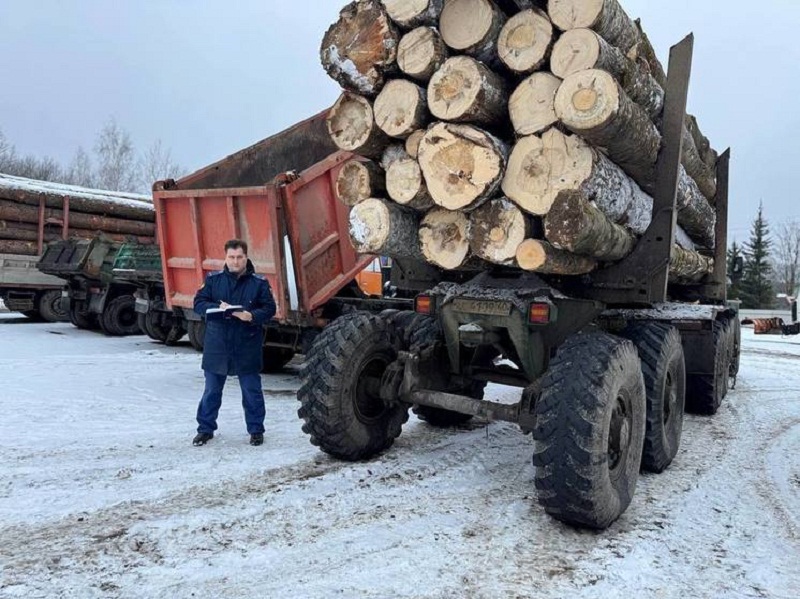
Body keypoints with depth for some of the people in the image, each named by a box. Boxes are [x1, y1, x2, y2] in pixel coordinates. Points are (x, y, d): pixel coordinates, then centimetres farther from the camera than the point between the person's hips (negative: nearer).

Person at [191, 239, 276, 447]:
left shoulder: (259, 283, -2)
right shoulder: (213, 280, 4)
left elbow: (269, 309, -4)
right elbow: (199, 303, 2)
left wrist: (252, 316, -23)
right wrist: (218, 307, -17)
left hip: (247, 347, -1)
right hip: (217, 346, 2)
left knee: (252, 391, 7)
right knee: (211, 390, 12)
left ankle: (256, 430, 21)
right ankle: (205, 429, 26)